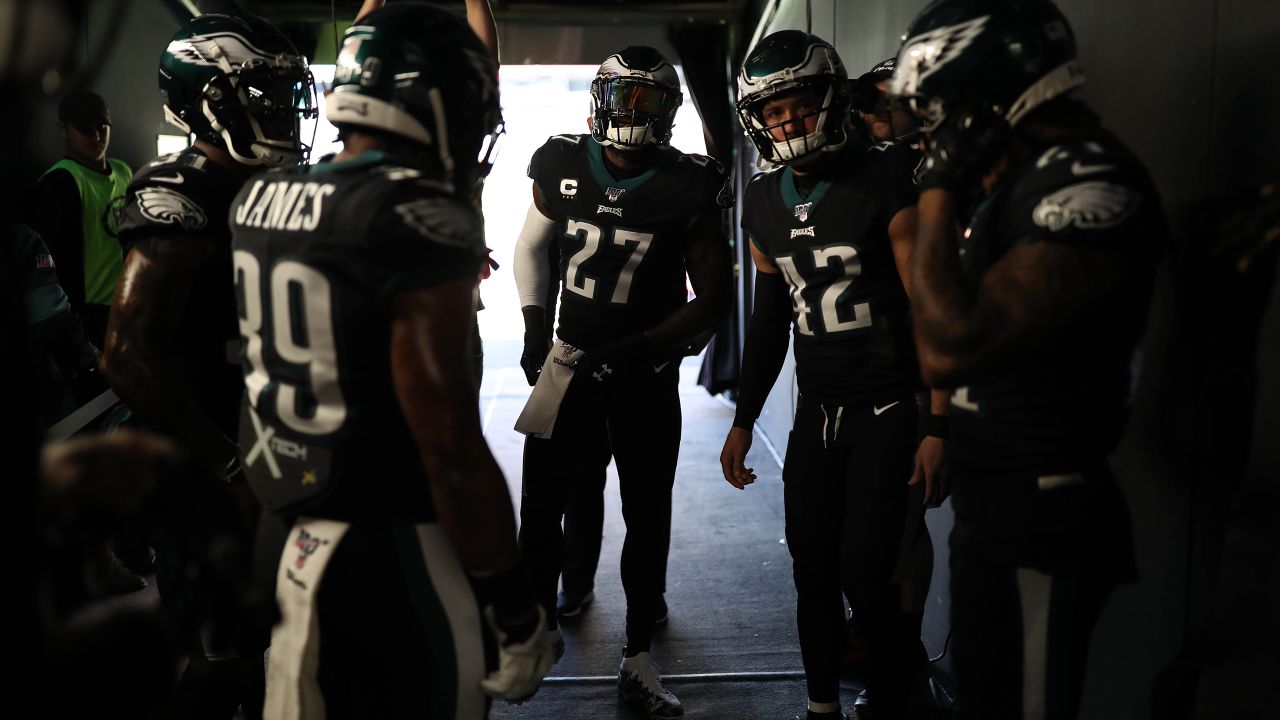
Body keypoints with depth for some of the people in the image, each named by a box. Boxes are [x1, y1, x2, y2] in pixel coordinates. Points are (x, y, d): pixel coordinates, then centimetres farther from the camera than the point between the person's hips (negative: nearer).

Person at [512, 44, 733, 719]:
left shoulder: (688, 189, -10)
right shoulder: (561, 168, -2)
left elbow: (714, 294, -7)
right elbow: (532, 245, 16)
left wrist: (643, 346, -15)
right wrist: (533, 319, 5)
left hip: (647, 371, -1)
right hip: (573, 358, 2)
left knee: (648, 516, 6)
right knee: (541, 498, 2)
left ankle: (638, 660, 21)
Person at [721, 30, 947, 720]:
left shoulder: (882, 179, -11)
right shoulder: (764, 201, 7)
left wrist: (937, 427, -15)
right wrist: (743, 422, 16)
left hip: (889, 408, -5)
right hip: (816, 410, 5)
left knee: (867, 572, -9)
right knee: (813, 571, 9)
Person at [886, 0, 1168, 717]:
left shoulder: (1093, 188, -23)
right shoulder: (1028, 173, 9)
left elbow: (947, 351, -30)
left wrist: (940, 195, -21)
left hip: (1042, 520, -10)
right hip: (989, 499, 10)